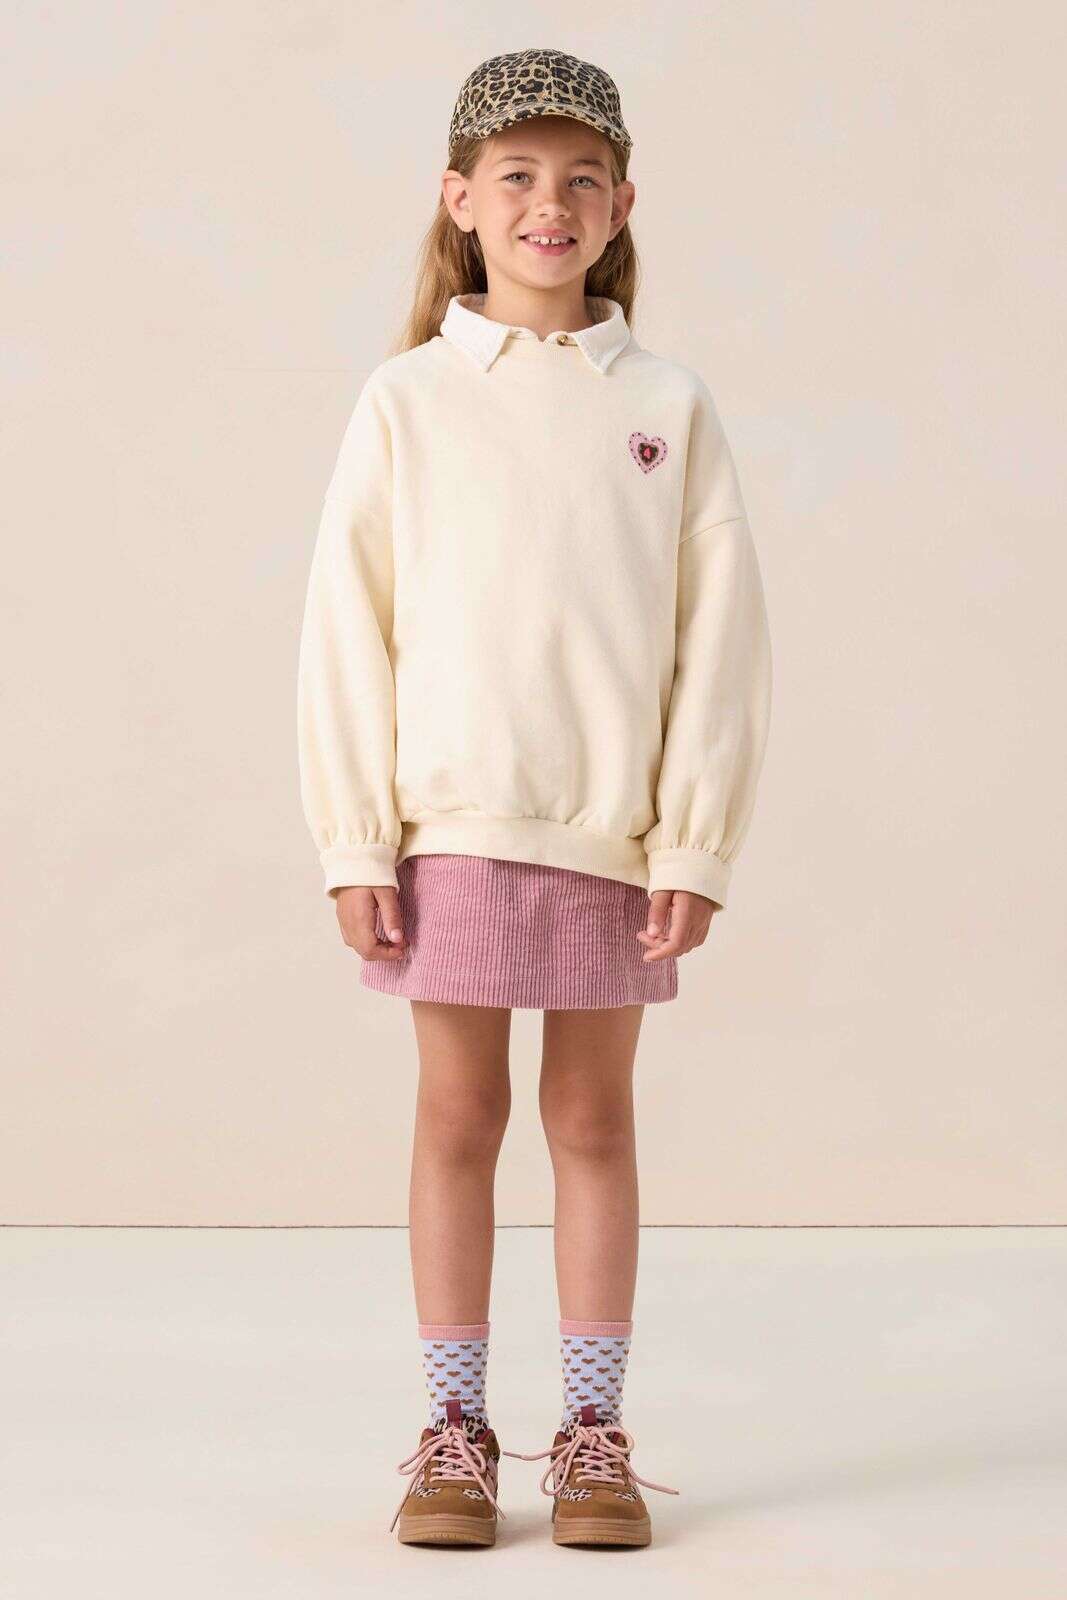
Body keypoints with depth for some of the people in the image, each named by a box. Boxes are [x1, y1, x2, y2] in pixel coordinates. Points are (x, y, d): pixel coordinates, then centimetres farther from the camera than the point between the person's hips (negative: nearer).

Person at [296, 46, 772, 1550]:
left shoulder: (668, 406, 1)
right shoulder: (407, 401, 0)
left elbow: (723, 635, 0)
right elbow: (346, 626, 0)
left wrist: (697, 844, -5)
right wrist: (356, 842, -5)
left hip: (615, 831, 1)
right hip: (453, 820, 0)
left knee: (594, 1119, 8)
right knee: (458, 1116, 5)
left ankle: (595, 1434, 16)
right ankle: (454, 1434, 14)